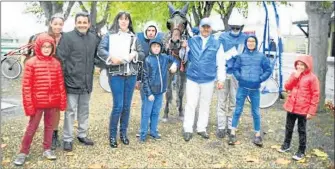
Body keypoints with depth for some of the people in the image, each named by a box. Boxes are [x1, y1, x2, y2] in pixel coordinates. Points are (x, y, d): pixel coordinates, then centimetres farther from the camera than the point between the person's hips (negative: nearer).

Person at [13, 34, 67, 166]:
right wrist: (28, 104, -11)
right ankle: (23, 152, 18)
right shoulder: (31, 63, -8)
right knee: (32, 127, 6)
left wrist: (62, 101, 3)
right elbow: (26, 85, -8)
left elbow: (61, 84, 5)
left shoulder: (56, 63, 2)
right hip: (37, 102, -3)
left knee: (49, 126, 15)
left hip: (52, 102, 3)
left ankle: (47, 149, 28)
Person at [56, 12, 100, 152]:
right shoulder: (67, 37, -10)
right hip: (72, 81, -5)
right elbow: (60, 58, -11)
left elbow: (97, 56, 20)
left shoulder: (94, 38, 6)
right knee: (70, 111, 2)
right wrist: (64, 76, -13)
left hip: (87, 82, 5)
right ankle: (68, 139, 13)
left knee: (84, 110, 16)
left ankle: (82, 135, 30)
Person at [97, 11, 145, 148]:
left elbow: (142, 54, 11)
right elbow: (100, 50, -8)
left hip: (131, 74, 4)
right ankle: (112, 135, 9)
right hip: (116, 74, -4)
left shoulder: (133, 37, 13)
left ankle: (123, 133, 24)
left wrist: (135, 54, -10)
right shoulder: (109, 35, 3)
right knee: (118, 105, -8)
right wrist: (111, 57, -24)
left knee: (127, 105, 9)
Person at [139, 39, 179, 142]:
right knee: (146, 113, 2)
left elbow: (174, 59, 20)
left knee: (156, 112, 15)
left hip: (160, 91, 4)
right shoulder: (148, 60, -10)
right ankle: (143, 134, 12)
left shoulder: (164, 57, 3)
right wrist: (149, 93, -13)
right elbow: (145, 78, -10)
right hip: (150, 91, -4)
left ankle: (153, 131, 27)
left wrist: (175, 64, -5)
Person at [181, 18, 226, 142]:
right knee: (190, 104, 1)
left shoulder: (217, 44, 2)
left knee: (205, 105, 11)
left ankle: (201, 128, 24)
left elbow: (220, 63, 3)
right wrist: (183, 49, -13)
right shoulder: (191, 41, 4)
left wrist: (221, 79, 0)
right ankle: (188, 129, 10)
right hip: (192, 79, 0)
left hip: (208, 80, 1)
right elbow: (184, 58, 6)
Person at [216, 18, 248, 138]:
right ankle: (221, 127, 10)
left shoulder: (245, 38, 2)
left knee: (234, 101, 8)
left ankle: (231, 126, 20)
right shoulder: (223, 37, 1)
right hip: (223, 72, -1)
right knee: (222, 101, 2)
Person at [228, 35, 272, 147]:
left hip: (255, 89, 0)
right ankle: (233, 133, 12)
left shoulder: (261, 56, 3)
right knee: (238, 110, 4)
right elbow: (235, 69, 8)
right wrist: (239, 77, -7)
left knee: (255, 112, 6)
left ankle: (257, 135, 16)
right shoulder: (241, 56, 5)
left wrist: (260, 79, -5)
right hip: (242, 87, 0)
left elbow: (268, 70, 5)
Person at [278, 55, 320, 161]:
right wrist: (295, 77, -14)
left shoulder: (312, 78, -10)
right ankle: (286, 144, 36)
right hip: (291, 107, 5)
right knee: (289, 128, 18)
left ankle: (301, 151, 15)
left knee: (301, 130, 4)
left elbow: (315, 95, -11)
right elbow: (287, 87, -1)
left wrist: (312, 111, -14)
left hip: (303, 109, -5)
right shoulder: (294, 75, 7)